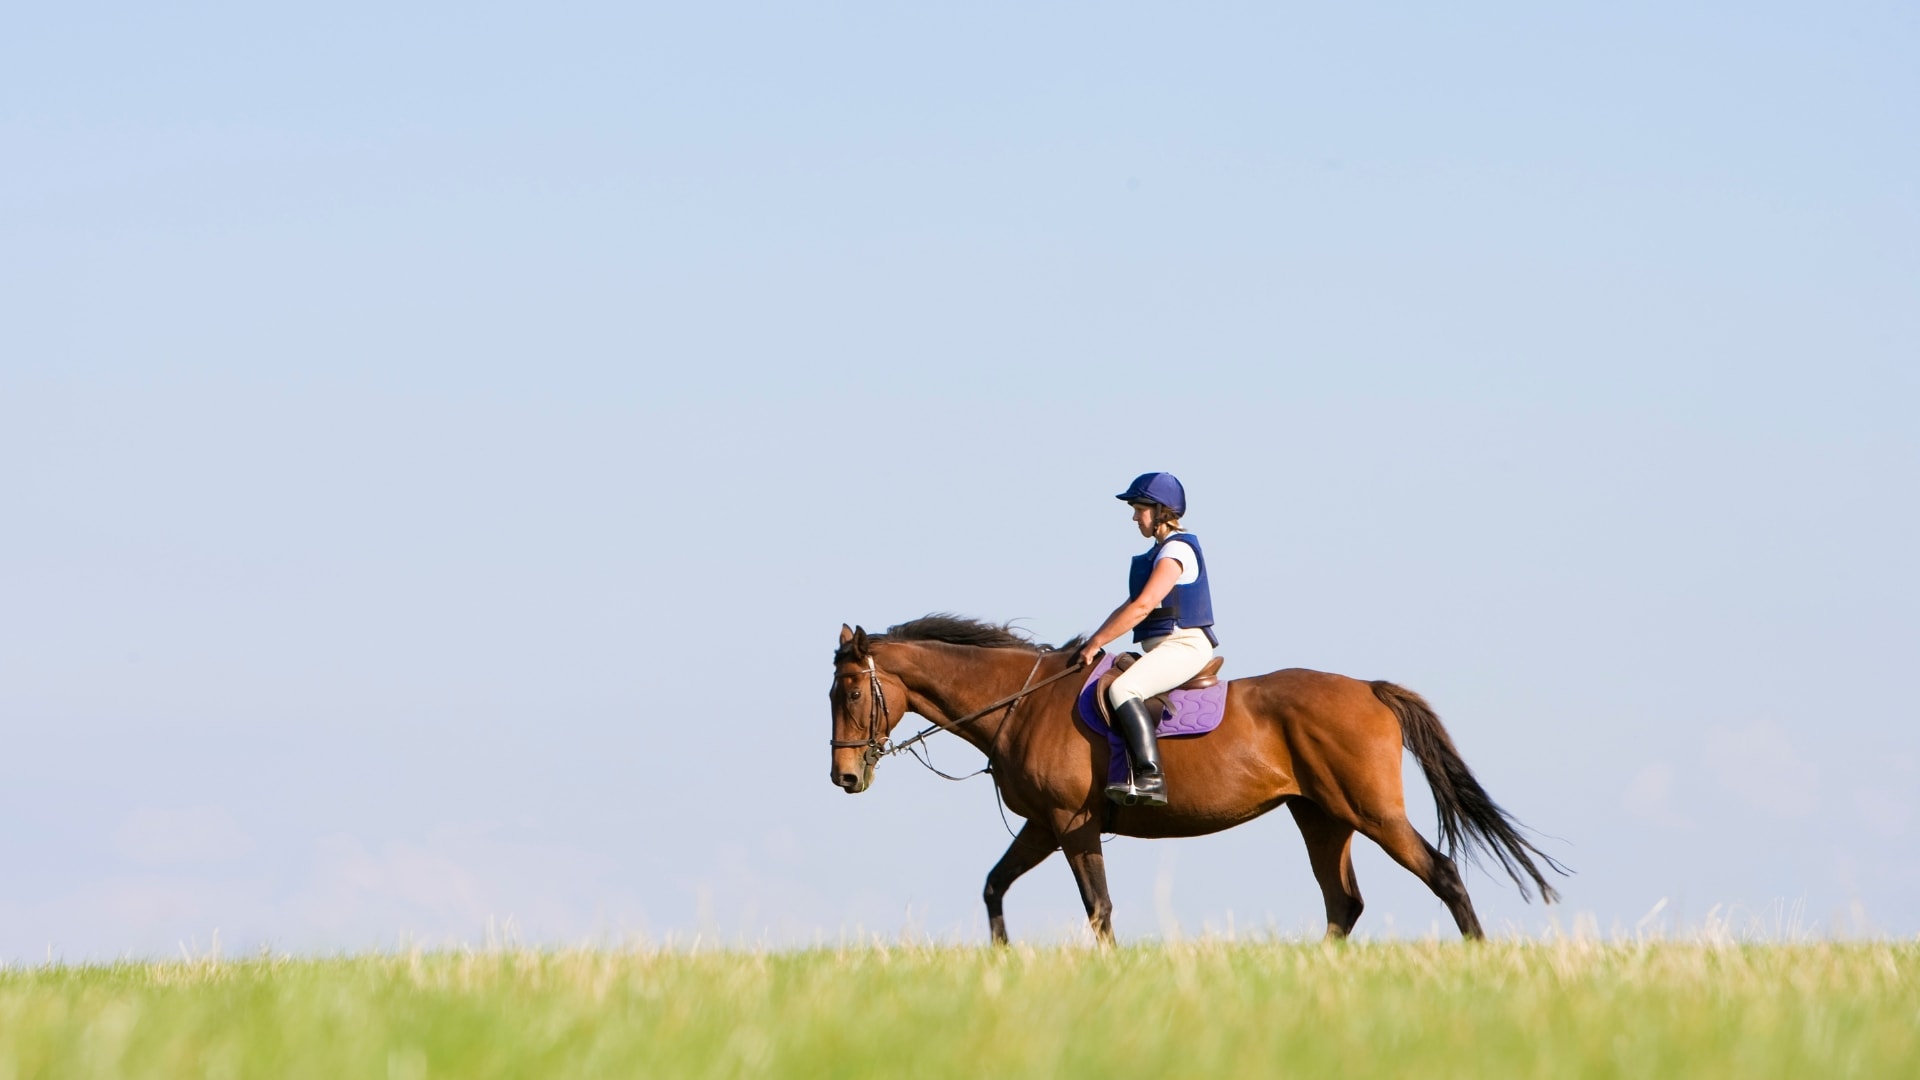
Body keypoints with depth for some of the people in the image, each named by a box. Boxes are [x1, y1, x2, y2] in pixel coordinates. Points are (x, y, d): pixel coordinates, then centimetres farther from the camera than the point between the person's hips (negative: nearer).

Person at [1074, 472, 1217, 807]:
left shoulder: (1177, 551, -12)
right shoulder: (1160, 552, 20)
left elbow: (1142, 607, -19)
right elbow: (1133, 606, 22)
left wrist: (1097, 643, -16)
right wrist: (1094, 641, 10)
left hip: (1184, 646, -11)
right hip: (1162, 647, 11)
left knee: (1122, 690, -32)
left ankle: (1150, 776, -40)